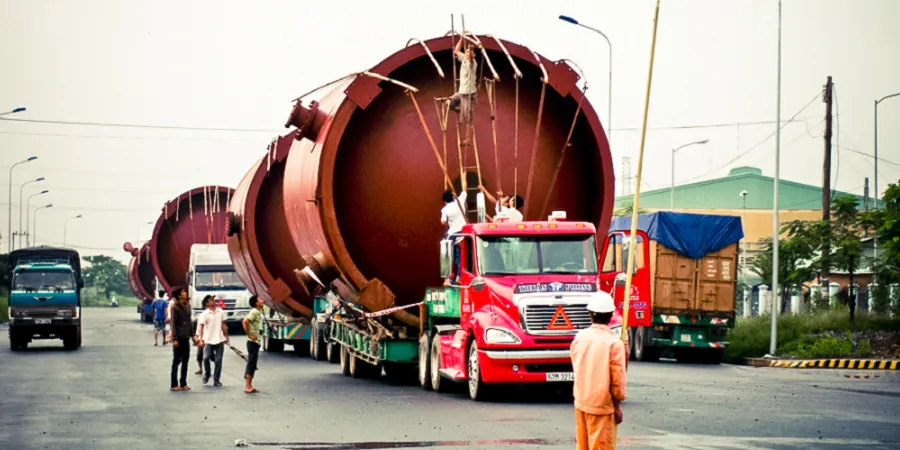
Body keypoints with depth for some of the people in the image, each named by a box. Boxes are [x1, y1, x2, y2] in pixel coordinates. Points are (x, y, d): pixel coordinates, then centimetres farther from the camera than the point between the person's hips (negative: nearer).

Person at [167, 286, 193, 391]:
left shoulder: (187, 306, 9)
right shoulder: (175, 307, -11)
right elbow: (173, 324, -14)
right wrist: (174, 339, -18)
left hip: (186, 337, 7)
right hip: (178, 338, -7)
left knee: (185, 361, 9)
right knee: (176, 361, -1)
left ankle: (183, 384, 15)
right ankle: (174, 385, 3)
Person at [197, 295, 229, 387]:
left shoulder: (220, 312, 7)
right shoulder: (205, 314, -4)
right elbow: (201, 327, -6)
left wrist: (226, 337, 14)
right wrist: (201, 339, -15)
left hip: (219, 340, 3)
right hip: (208, 340, -3)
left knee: (218, 360, 3)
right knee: (206, 358, -12)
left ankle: (216, 380, 9)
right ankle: (206, 374, 15)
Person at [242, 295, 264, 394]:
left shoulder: (258, 312, 14)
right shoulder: (254, 312, -14)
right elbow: (245, 321, -27)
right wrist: (249, 335, -20)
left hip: (256, 342, 9)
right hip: (253, 342, -9)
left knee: (252, 364, 11)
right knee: (251, 364, -7)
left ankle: (248, 386, 15)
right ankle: (248, 387, -6)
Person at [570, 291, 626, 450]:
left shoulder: (579, 337, 0)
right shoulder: (614, 343, -15)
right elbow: (617, 380, -13)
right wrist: (617, 406, -1)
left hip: (581, 402, 5)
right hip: (601, 405, -5)